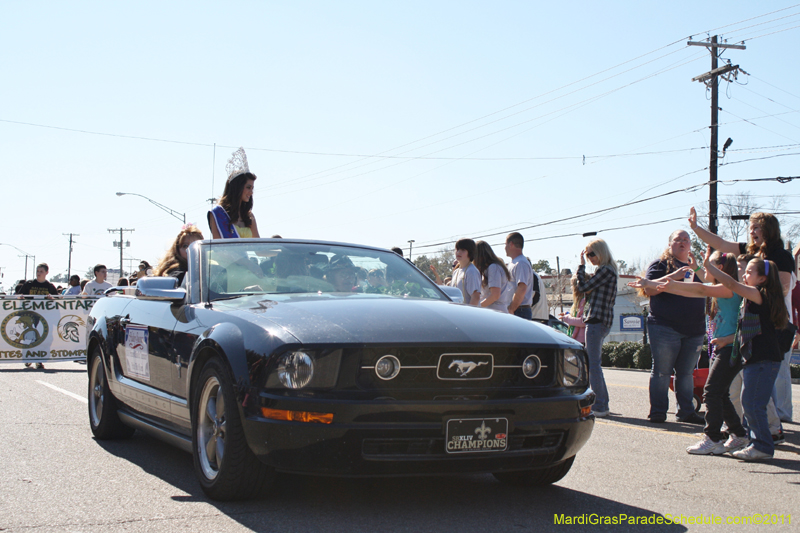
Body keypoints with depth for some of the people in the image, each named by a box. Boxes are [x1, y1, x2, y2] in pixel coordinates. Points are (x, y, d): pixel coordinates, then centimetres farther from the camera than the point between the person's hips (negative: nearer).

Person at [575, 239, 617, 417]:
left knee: (592, 364, -9)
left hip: (597, 320, -11)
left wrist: (581, 265, -3)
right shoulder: (609, 270, 19)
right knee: (593, 363, 15)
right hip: (604, 320, 11)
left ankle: (599, 406, -8)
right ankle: (603, 404, 17)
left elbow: (583, 287, -12)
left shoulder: (604, 270, -12)